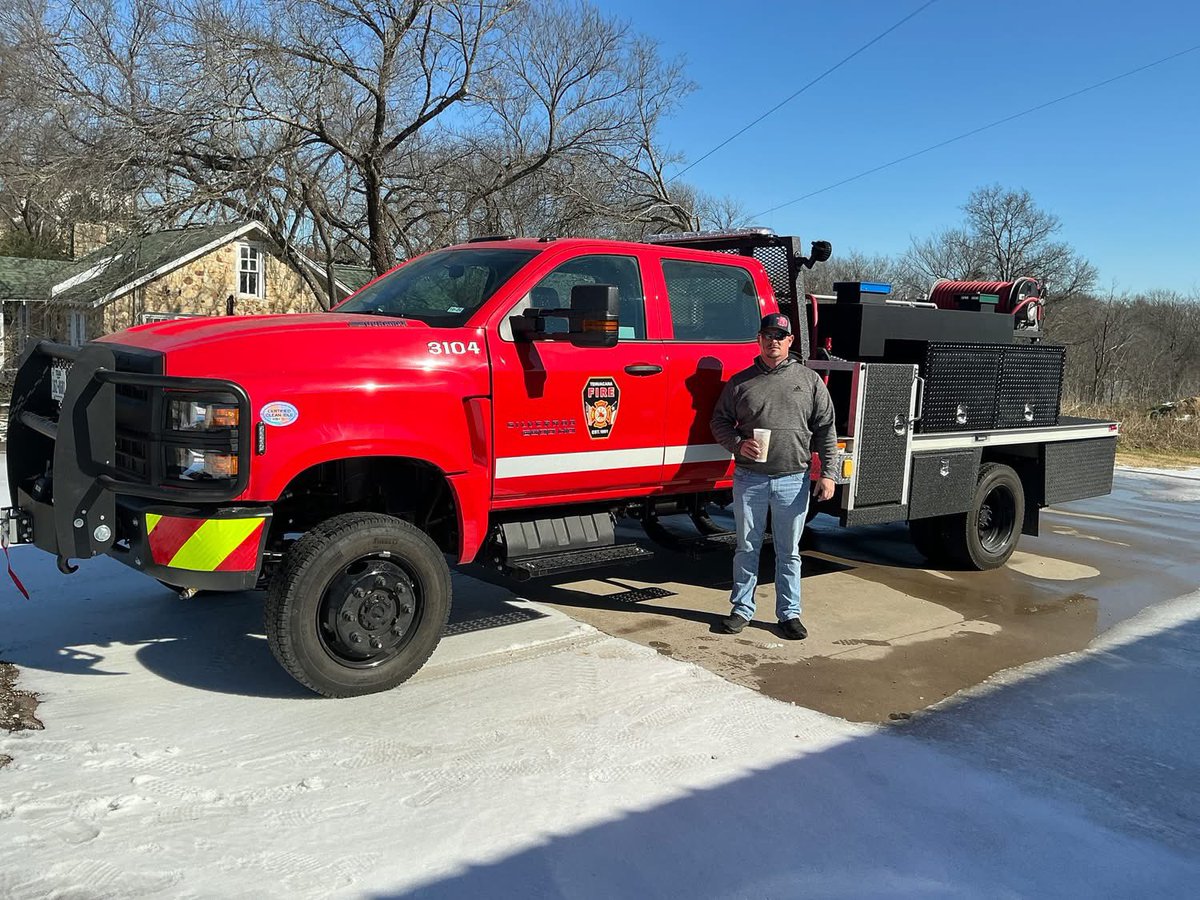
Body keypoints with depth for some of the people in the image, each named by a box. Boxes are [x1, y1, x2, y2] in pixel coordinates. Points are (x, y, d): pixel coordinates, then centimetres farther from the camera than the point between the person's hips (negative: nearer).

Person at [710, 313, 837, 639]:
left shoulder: (809, 380, 4)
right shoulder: (740, 382, 4)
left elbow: (825, 429, 4)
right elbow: (720, 422, 10)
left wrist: (827, 473, -3)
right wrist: (738, 444, -10)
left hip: (793, 480, 0)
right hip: (749, 479, 1)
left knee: (789, 552, 9)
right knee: (747, 548, 10)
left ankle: (789, 613, 20)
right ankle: (742, 609, 21)